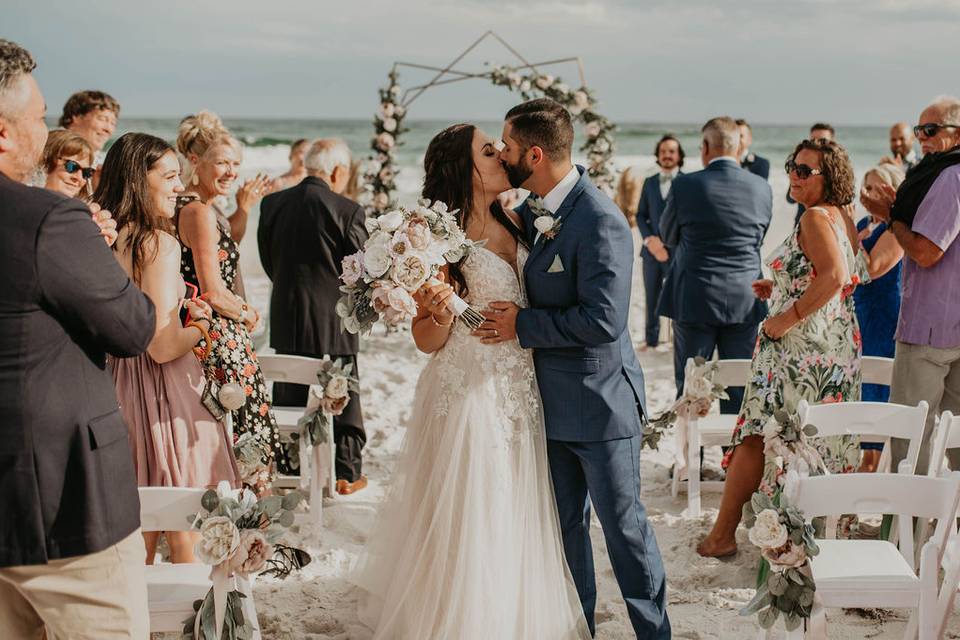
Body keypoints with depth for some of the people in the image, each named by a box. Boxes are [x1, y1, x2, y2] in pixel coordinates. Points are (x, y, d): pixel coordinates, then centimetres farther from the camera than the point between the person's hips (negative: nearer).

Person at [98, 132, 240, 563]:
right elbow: (164, 347, -21)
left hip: (117, 392, 7)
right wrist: (201, 323, -3)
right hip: (164, 398, -7)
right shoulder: (159, 243, -18)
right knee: (183, 527, 5)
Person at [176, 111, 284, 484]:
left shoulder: (189, 209, 13)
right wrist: (247, 314, -3)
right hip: (221, 340, -10)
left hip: (204, 337, 10)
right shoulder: (200, 212, -17)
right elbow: (213, 293, -19)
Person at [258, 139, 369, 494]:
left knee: (288, 397, 16)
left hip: (286, 318, 4)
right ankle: (346, 472, 16)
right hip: (333, 320, -4)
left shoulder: (272, 203, 0)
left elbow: (268, 261, 7)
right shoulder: (347, 210, -14)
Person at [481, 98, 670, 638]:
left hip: (599, 402, -8)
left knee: (623, 523, 5)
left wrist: (522, 325, -20)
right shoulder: (530, 212, 5)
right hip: (553, 402, 8)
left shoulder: (600, 222, -22)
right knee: (566, 524, 18)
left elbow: (603, 320, -28)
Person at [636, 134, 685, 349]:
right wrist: (649, 239, -4)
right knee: (651, 297, 9)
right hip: (652, 249, 5)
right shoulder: (649, 183, 15)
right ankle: (651, 341, 17)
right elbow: (640, 215, 13)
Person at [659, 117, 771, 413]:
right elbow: (759, 238, 11)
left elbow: (668, 236, 4)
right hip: (745, 301, 3)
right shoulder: (761, 188, -1)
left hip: (695, 299, -2)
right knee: (739, 390, 10)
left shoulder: (685, 186, -9)